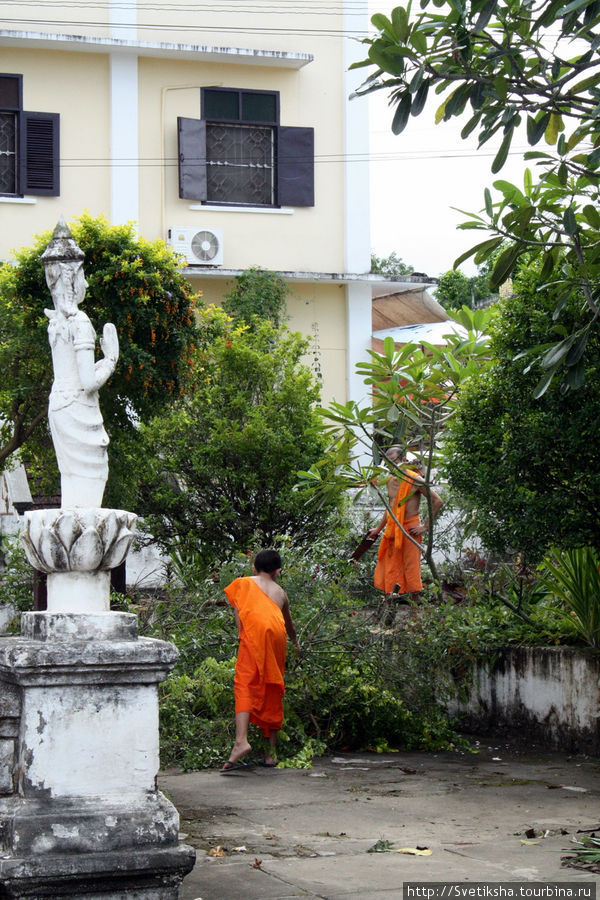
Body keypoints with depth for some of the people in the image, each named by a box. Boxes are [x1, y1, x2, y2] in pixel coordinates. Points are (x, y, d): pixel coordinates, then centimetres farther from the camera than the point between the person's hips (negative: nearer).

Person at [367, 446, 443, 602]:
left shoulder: (415, 480, -10)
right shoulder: (391, 481, 12)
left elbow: (437, 501, -12)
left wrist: (425, 526, -13)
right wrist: (378, 529, 30)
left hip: (409, 529, -7)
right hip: (392, 530, 7)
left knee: (411, 569, -2)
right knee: (389, 570, 7)